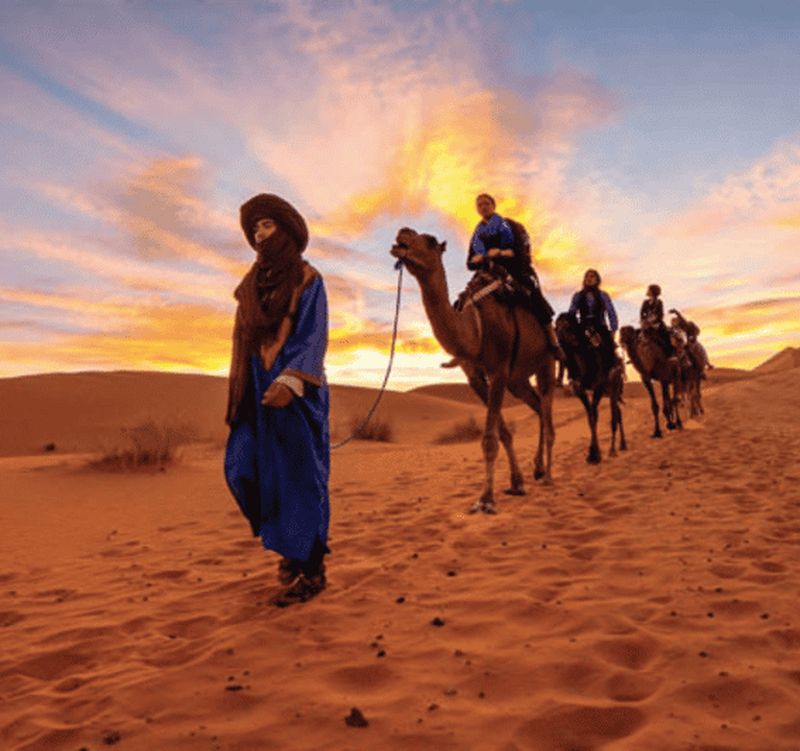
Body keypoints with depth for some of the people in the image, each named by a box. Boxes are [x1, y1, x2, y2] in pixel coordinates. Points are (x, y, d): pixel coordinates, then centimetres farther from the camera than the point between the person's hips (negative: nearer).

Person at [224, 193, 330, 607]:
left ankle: (311, 569, 2)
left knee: (297, 473, -6)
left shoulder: (307, 279, -2)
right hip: (257, 387, 7)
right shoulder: (253, 283, 18)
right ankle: (290, 540, 20)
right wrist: (238, 388, 16)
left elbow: (313, 336, -12)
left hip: (294, 389, -6)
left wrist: (290, 381, -27)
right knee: (242, 468, 2)